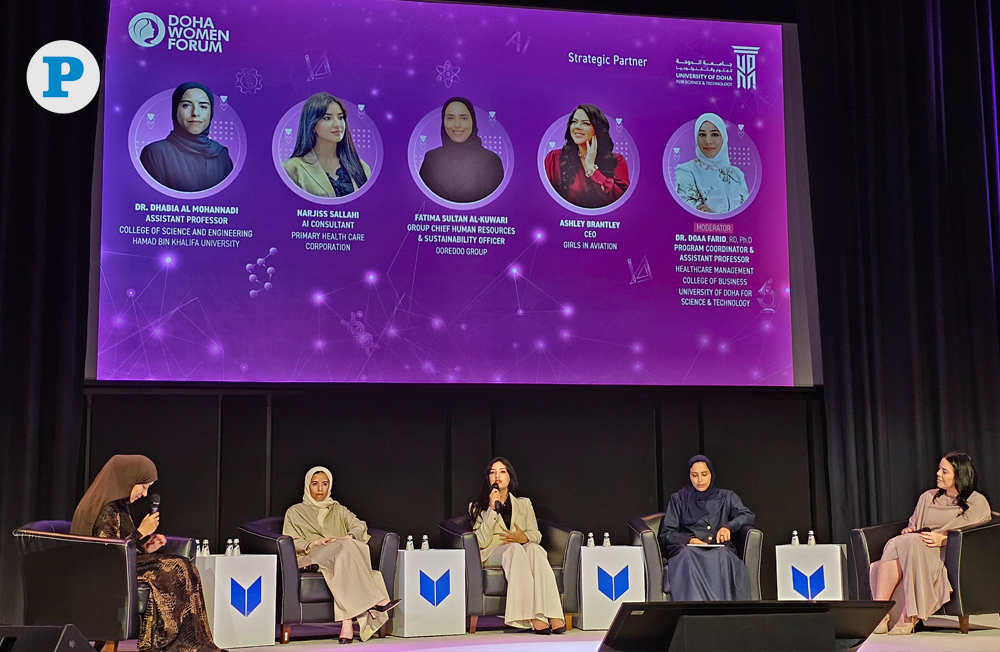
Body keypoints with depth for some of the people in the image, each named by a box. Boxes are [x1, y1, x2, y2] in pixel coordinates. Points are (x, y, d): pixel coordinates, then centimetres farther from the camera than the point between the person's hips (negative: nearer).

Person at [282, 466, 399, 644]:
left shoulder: (338, 509, 28)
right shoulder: (295, 512, 21)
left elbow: (359, 525, 9)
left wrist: (349, 537, -15)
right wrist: (314, 543, -12)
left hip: (341, 553, 2)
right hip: (311, 558, -2)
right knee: (344, 549, -36)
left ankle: (347, 622, -51)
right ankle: (377, 601, -46)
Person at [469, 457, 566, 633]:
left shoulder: (524, 504, 21)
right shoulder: (477, 507, 13)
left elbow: (536, 534, 11)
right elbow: (482, 542, -3)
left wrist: (524, 537, -13)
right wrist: (492, 510, -10)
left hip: (523, 548, 2)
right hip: (493, 555, -2)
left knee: (534, 548, -36)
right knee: (515, 548, -38)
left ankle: (553, 615, -50)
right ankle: (535, 618, -52)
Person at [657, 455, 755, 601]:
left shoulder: (726, 497, 25)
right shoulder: (679, 499, 23)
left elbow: (748, 516, 10)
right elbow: (666, 534, 13)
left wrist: (728, 526, -11)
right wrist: (689, 540, -7)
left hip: (719, 551, 0)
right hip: (687, 550, 0)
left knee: (722, 556, -39)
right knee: (688, 556, -39)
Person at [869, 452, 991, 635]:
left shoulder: (977, 502, 9)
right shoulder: (928, 497, 26)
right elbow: (913, 526, 26)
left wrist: (943, 539, -19)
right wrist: (909, 530, 1)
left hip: (949, 553, -5)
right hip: (916, 547, 5)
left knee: (913, 543, -37)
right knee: (895, 543, -32)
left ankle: (909, 617, -40)